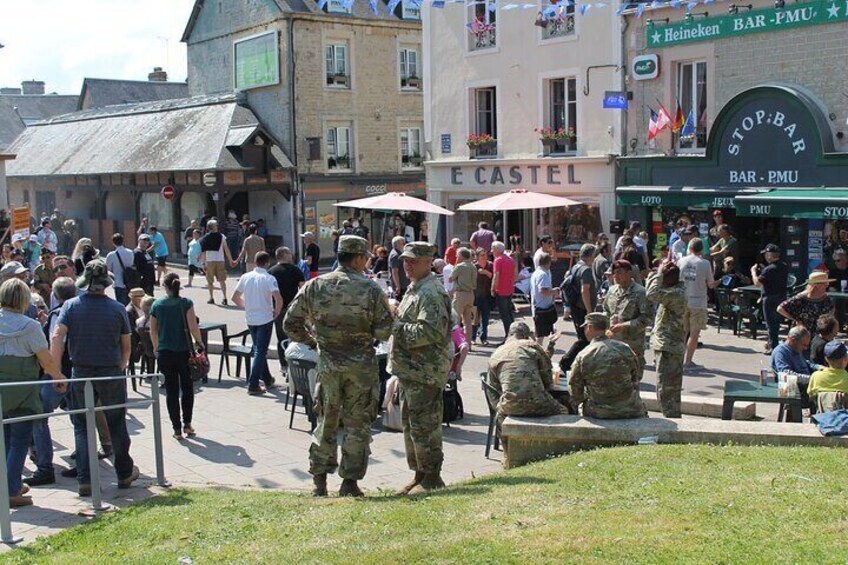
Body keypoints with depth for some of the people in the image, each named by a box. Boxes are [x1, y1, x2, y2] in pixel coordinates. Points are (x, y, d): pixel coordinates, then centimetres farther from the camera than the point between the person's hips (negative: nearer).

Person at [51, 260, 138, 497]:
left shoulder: (71, 306, -3)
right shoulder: (117, 309, -4)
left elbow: (57, 338, -13)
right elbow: (126, 345, 1)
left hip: (81, 374, 0)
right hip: (111, 374, 0)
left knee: (82, 426, 9)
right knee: (117, 424, 13)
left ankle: (85, 480, 3)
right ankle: (125, 474, 24)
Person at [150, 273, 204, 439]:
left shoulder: (157, 305, -1)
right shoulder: (186, 303, -8)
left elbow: (153, 330, 4)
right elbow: (193, 327, -15)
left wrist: (156, 347, 19)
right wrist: (199, 342, 2)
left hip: (165, 353, 1)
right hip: (184, 351, -1)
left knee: (171, 390, 7)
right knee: (187, 388, 15)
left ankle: (177, 429, 8)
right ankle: (187, 424, 15)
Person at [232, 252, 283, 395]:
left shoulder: (245, 277, 3)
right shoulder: (269, 279, -12)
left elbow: (235, 297, 7)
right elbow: (278, 299, -23)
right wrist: (276, 312, -6)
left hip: (250, 319, 5)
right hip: (265, 319, -5)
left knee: (259, 350, 20)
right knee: (260, 352, -1)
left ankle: (267, 379, 31)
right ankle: (253, 384, -6)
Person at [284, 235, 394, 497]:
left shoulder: (315, 286, -2)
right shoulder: (371, 289, -9)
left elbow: (291, 323, 0)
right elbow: (384, 331, -9)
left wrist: (311, 340, 16)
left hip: (328, 365, 2)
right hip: (362, 366, -2)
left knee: (327, 422, 15)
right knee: (357, 424, 8)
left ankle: (319, 481, 18)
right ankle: (349, 481, 11)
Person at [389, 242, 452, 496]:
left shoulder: (431, 293, -16)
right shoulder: (414, 289, 17)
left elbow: (430, 331, -26)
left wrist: (398, 328, -19)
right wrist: (394, 323, 10)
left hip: (425, 372, -11)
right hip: (410, 370, 11)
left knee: (424, 426, -4)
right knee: (410, 424, 16)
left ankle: (432, 477, 6)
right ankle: (419, 475, 25)